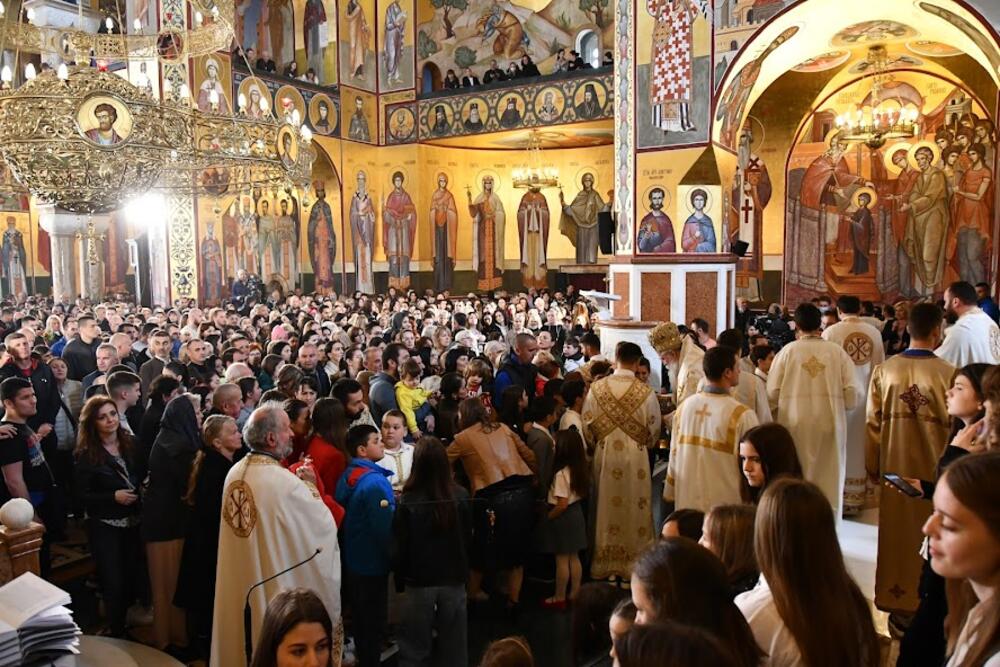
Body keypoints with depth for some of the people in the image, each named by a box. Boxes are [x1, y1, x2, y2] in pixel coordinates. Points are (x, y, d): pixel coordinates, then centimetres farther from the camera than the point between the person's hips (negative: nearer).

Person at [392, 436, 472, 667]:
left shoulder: (407, 501, -17)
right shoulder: (461, 496, -9)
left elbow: (399, 547, -9)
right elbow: (468, 539, 3)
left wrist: (399, 580, 7)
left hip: (419, 582, -2)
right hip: (454, 580, 2)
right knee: (453, 647, 16)